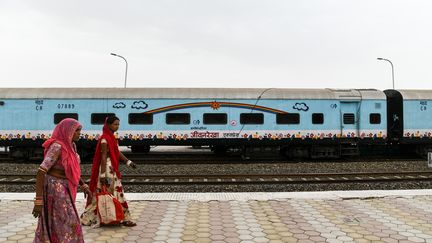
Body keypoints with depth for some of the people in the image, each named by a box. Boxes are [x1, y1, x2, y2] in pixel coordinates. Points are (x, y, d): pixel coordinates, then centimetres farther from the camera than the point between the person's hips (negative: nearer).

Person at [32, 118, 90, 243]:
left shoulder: (71, 145, 6)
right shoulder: (57, 146, -21)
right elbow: (41, 172, -24)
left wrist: (83, 185, 23)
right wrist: (38, 200, -26)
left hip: (64, 188, 8)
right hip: (55, 189, -8)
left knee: (53, 225, 18)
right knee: (66, 225, 0)